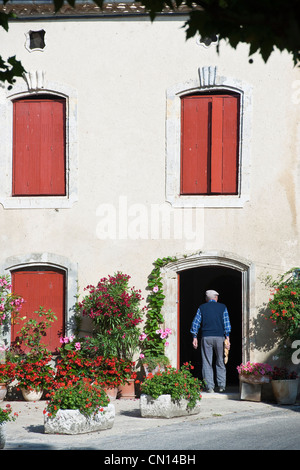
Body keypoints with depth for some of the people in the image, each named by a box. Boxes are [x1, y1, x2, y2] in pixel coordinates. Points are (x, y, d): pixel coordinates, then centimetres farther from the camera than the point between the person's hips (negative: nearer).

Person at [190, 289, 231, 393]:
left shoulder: (202, 308, 9)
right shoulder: (222, 307, 8)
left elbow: (195, 323, 4)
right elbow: (226, 323, 1)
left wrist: (194, 337, 6)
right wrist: (227, 338, 0)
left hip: (206, 337, 0)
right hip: (219, 337, 0)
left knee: (207, 363, 2)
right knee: (220, 362, 10)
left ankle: (210, 387, -3)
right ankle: (221, 385, 7)